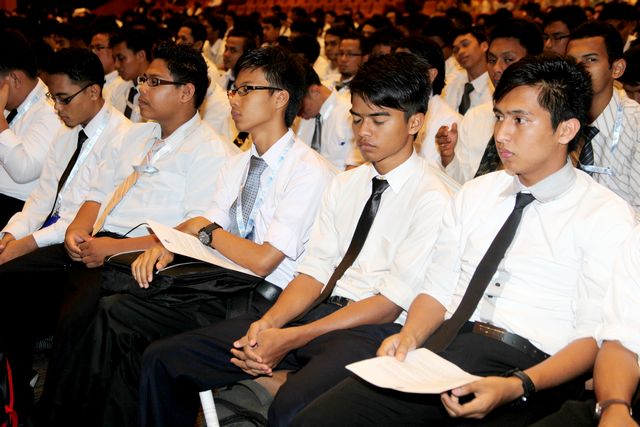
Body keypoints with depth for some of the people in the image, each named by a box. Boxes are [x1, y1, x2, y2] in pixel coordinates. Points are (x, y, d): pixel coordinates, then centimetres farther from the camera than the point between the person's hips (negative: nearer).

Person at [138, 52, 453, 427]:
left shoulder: (432, 199, -6)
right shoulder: (344, 184, 17)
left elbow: (391, 304, -12)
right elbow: (315, 271, 10)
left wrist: (291, 339, -17)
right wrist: (269, 322, -11)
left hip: (375, 329, -7)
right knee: (164, 359, -4)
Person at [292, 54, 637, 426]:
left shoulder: (608, 217, 0)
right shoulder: (475, 193, 17)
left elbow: (593, 338, -6)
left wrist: (517, 387, -21)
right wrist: (410, 335, -5)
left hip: (530, 373, -4)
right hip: (441, 350, 5)